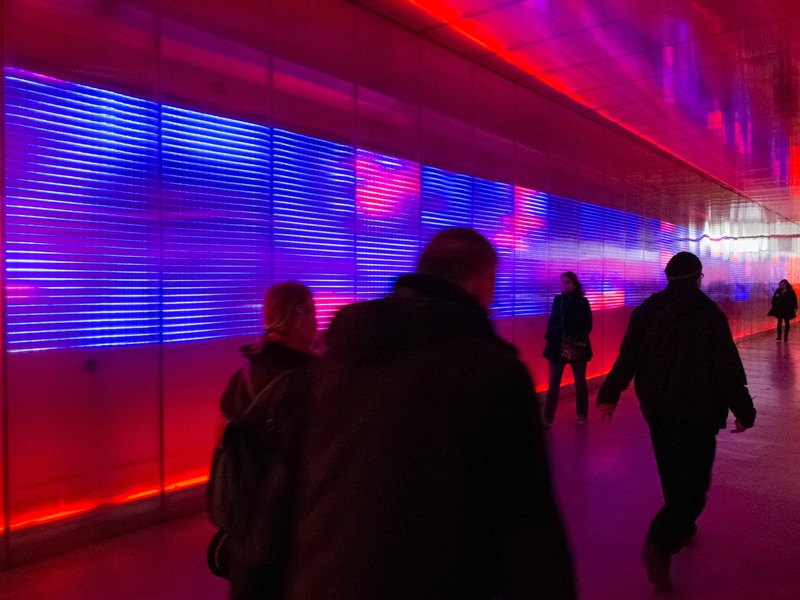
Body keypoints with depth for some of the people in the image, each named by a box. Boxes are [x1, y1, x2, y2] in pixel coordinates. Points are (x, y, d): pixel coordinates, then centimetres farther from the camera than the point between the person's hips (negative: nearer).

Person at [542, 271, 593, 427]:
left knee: (580, 382, 12)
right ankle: (548, 417, 3)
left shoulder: (582, 302, -4)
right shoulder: (557, 300, 6)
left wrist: (577, 341, -19)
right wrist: (549, 338, -3)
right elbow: (552, 321, 9)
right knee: (553, 383, 1)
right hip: (557, 346, 3)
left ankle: (581, 415, 25)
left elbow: (587, 326, -7)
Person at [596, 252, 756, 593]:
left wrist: (609, 394, 1)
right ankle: (660, 544, -17)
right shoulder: (709, 314, -10)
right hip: (697, 413, -5)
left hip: (657, 409, 5)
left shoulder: (647, 310, 1)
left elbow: (627, 357, -3)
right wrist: (744, 410, -1)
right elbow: (728, 369, -11)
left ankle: (681, 528, 40)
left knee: (672, 475, 22)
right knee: (693, 482, -1)